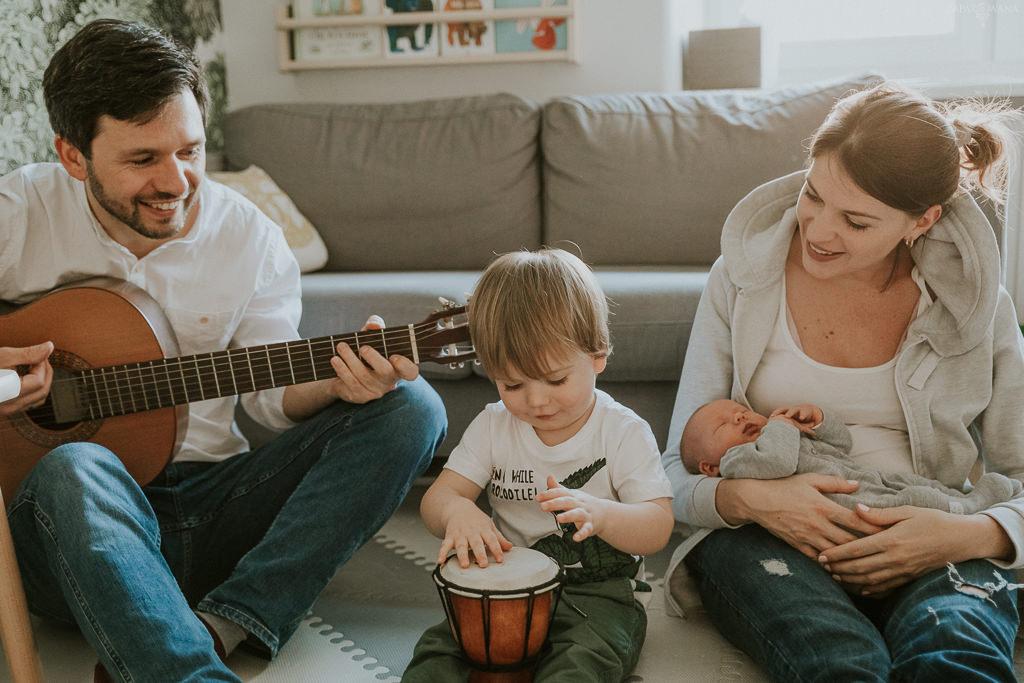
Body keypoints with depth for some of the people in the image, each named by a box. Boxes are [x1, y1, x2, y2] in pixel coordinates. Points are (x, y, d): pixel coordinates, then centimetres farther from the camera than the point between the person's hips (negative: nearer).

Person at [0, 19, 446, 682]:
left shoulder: (249, 235, 2)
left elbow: (273, 391, 4)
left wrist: (337, 381, -19)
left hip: (210, 498, 3)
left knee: (410, 408, -15)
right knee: (75, 470, -39)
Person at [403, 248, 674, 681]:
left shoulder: (623, 432, -7)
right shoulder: (493, 427, 3)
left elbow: (659, 529, -13)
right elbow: (435, 499, 0)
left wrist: (599, 514, -35)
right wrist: (456, 511, -27)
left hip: (598, 592, -2)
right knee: (439, 648, -24)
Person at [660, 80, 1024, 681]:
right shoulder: (744, 277, 2)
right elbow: (679, 472, 2)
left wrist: (974, 535, -16)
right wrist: (747, 498, -18)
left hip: (924, 547, 2)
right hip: (761, 536, -1)